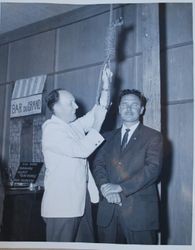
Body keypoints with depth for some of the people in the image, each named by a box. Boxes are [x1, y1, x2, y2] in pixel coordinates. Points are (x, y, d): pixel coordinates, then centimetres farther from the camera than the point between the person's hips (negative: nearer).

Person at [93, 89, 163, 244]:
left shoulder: (153, 137, 3)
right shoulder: (108, 137, 16)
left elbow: (153, 168, -10)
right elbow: (98, 164, 6)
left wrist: (120, 187, -17)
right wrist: (104, 186, -15)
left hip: (139, 211, -3)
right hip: (109, 210, 3)